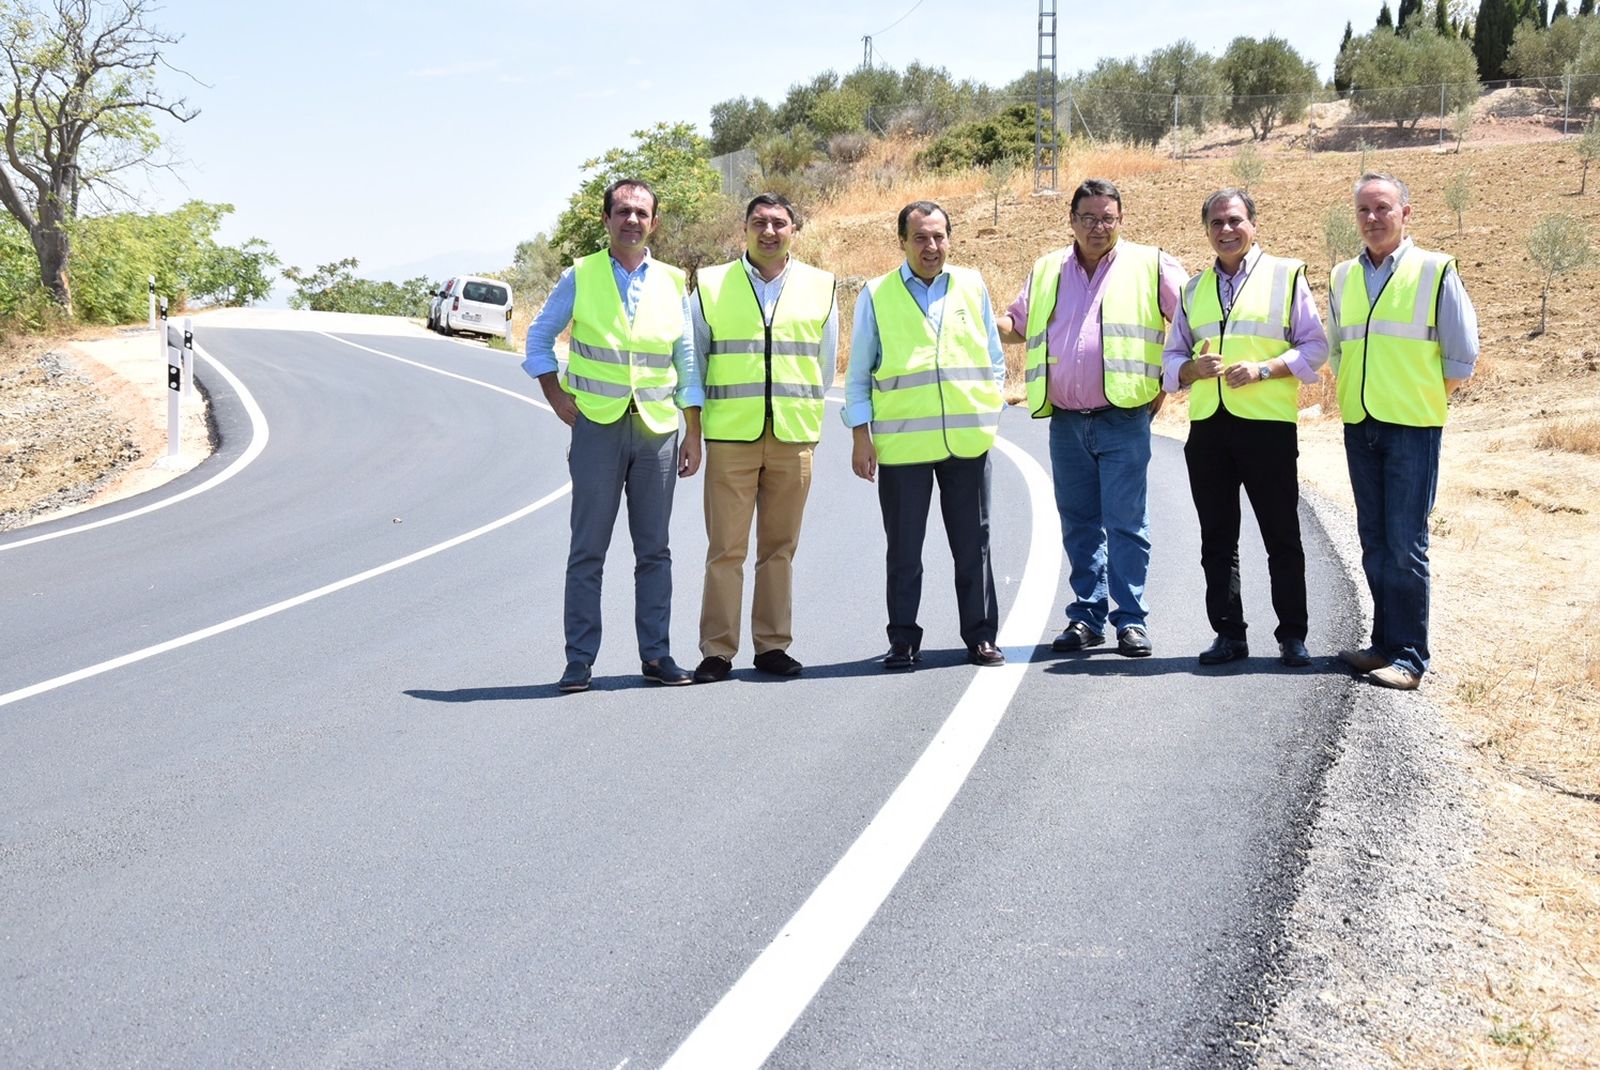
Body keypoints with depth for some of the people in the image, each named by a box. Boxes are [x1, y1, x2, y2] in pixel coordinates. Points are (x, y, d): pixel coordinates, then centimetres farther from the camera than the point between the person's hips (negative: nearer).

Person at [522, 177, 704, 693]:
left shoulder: (673, 283, 9)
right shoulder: (579, 277, 3)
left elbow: (688, 363, 11)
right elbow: (539, 337, 11)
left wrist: (694, 433, 6)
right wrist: (557, 398, 1)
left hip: (658, 428, 2)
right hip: (597, 426, -2)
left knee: (654, 550, 5)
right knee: (588, 550, -1)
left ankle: (656, 655, 12)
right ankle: (579, 661, 4)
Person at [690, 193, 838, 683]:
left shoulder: (819, 287, 10)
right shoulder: (711, 286, 6)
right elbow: (692, 359, 11)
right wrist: (695, 423, 9)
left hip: (794, 437, 2)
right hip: (730, 436, -1)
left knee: (780, 547, 6)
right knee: (725, 548, -3)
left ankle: (772, 645, 14)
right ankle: (717, 651, 2)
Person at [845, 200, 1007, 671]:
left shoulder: (972, 286, 10)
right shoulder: (876, 295, 5)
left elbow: (994, 359, 17)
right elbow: (858, 373, 7)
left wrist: (991, 414, 9)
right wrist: (861, 436, 0)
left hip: (967, 438, 1)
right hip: (901, 442, -1)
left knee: (973, 544, 6)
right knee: (904, 548, 4)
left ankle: (981, 636, 15)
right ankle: (903, 640, 13)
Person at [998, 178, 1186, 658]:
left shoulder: (1149, 265, 3)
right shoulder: (1047, 271, 15)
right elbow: (1017, 320, 26)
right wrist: (991, 325, 3)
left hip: (1124, 420, -4)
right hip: (1065, 421, 4)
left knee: (1125, 522, -5)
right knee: (1079, 524, 9)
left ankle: (1131, 619, 1)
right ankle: (1087, 617, 17)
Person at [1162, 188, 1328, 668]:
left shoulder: (1285, 275, 4)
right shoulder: (1194, 289, 17)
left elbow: (1315, 346, 0)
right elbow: (1171, 357, 18)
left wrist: (1264, 369, -14)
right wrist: (1193, 368, -5)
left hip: (1267, 423, -4)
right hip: (1207, 426, 4)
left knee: (1282, 537, 0)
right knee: (1217, 539, 7)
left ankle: (1292, 636, 7)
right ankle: (1228, 634, 14)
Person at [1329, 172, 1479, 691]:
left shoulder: (1435, 270, -5)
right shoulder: (1343, 277, 10)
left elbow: (1462, 356, -2)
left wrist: (1425, 397, 2)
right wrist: (1353, 392, 13)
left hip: (1412, 428, -5)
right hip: (1360, 427, 5)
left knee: (1405, 546, -7)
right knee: (1375, 545, 10)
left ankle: (1409, 657, -2)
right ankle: (1385, 644, 19)